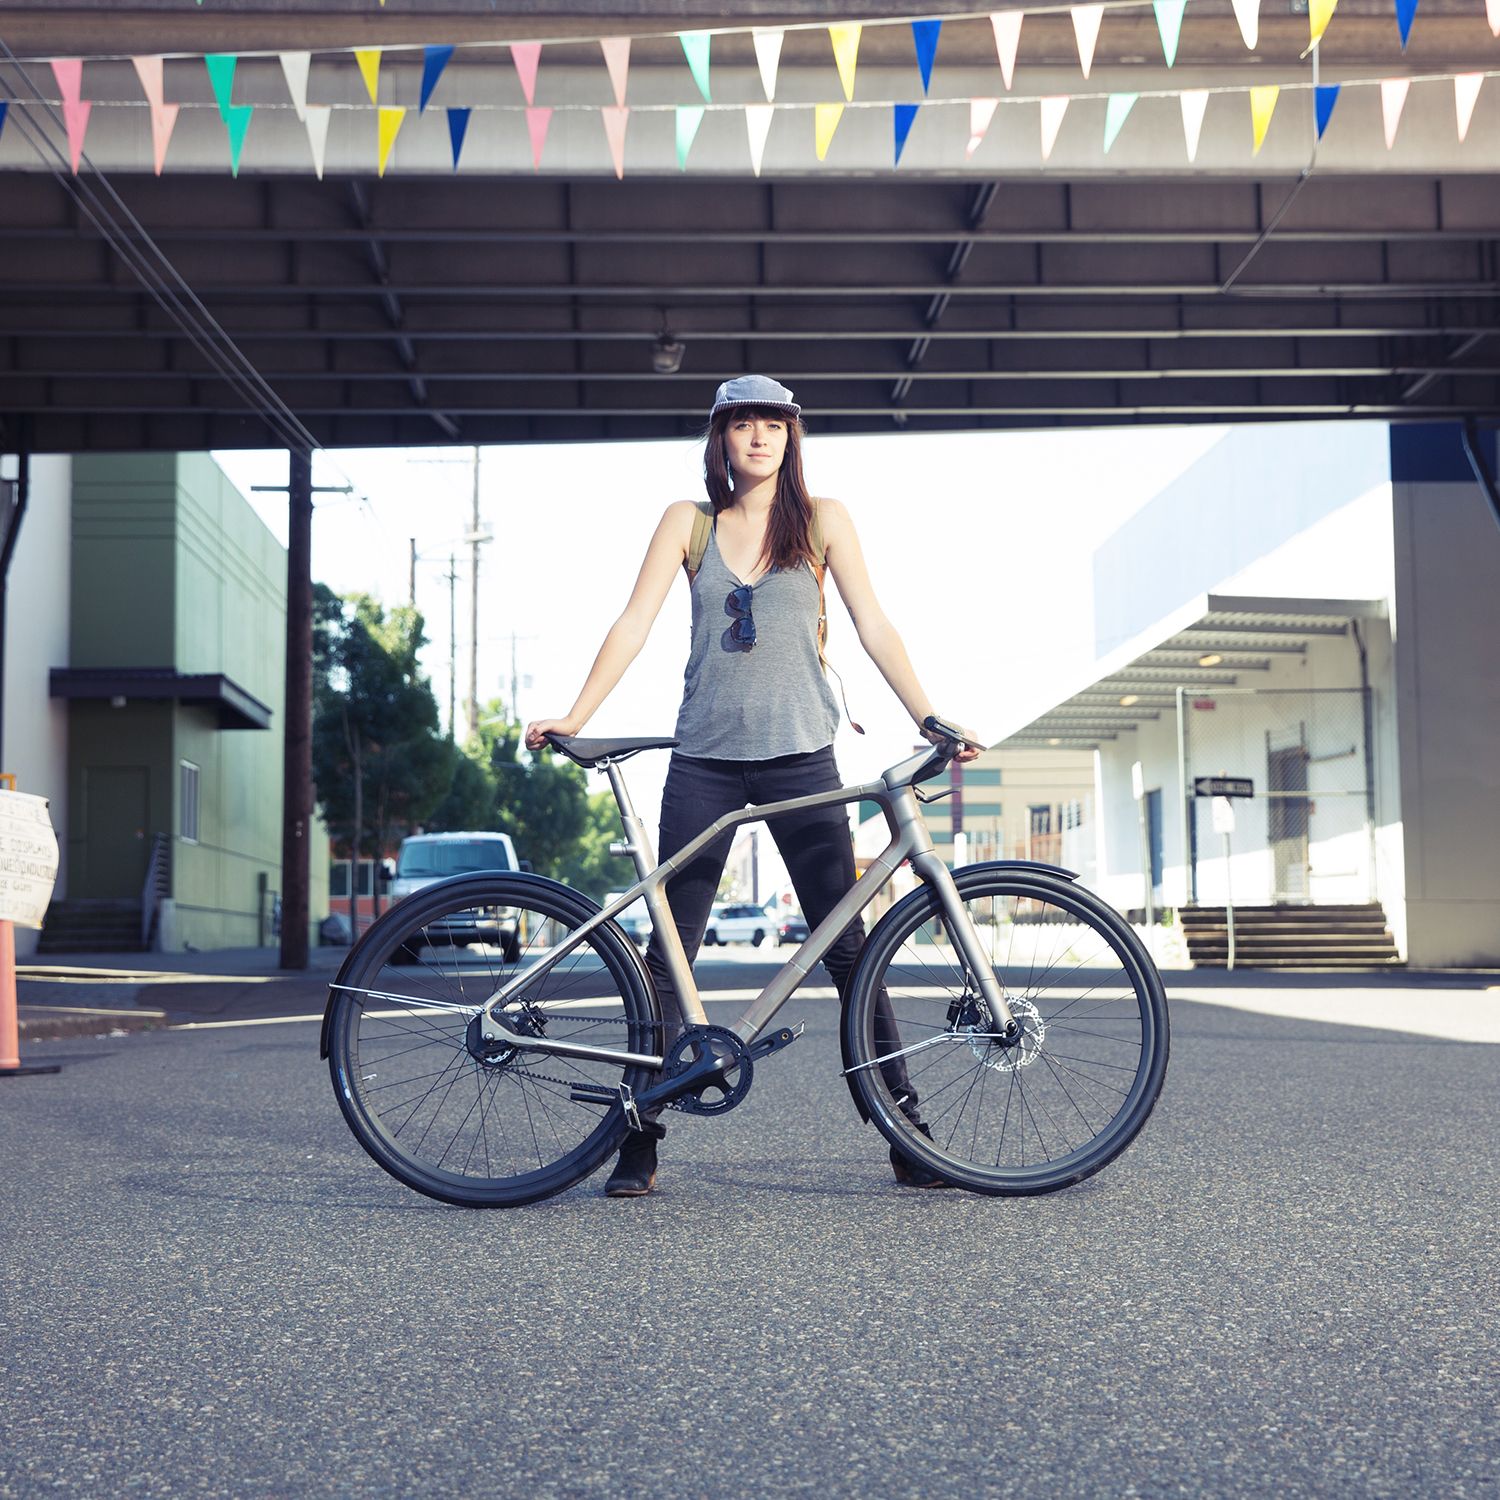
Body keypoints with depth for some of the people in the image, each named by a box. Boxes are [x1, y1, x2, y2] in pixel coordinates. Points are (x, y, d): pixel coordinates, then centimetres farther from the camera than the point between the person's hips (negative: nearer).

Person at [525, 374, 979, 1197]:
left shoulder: (821, 519, 8)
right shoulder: (688, 521, 9)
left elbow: (873, 627, 4)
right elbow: (634, 623, 4)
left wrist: (931, 720, -4)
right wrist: (572, 719, -5)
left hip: (800, 757, -1)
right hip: (704, 759, 1)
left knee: (847, 945, 0)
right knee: (668, 951, 0)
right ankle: (639, 1142, 8)